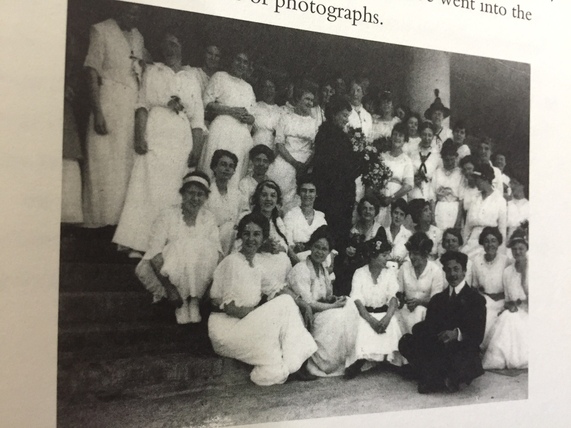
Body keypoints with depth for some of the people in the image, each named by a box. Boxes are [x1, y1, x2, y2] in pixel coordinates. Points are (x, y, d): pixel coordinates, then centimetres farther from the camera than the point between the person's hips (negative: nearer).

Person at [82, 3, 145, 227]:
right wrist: (97, 112, -15)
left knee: (128, 165, 4)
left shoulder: (138, 37, 17)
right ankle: (100, 222, 1)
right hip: (108, 104, -5)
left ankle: (122, 220, 9)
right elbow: (92, 73, -6)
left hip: (134, 107, 6)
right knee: (104, 166, -5)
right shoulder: (101, 31, 0)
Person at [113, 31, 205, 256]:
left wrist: (196, 149, 2)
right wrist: (139, 137, -12)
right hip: (155, 139, -2)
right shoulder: (152, 72, 14)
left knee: (173, 195, -4)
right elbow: (142, 106, 3)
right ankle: (140, 244, -11)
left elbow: (197, 117, 14)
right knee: (149, 190, -11)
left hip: (182, 143, 2)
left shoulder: (192, 78, 20)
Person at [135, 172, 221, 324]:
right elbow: (155, 252, -17)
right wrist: (169, 288, -26)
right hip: (171, 274, -1)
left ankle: (195, 300, -11)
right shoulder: (168, 215, -8)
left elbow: (216, 252, -5)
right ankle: (181, 303, -9)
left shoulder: (209, 218, 2)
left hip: (199, 275, 1)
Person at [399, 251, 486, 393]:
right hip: (438, 349, 4)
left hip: (462, 351, -4)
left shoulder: (476, 299, 2)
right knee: (405, 343, -17)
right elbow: (428, 327, 8)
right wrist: (419, 329, -16)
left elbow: (478, 335, -8)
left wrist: (457, 334, -28)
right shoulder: (437, 299, 18)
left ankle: (434, 379, -6)